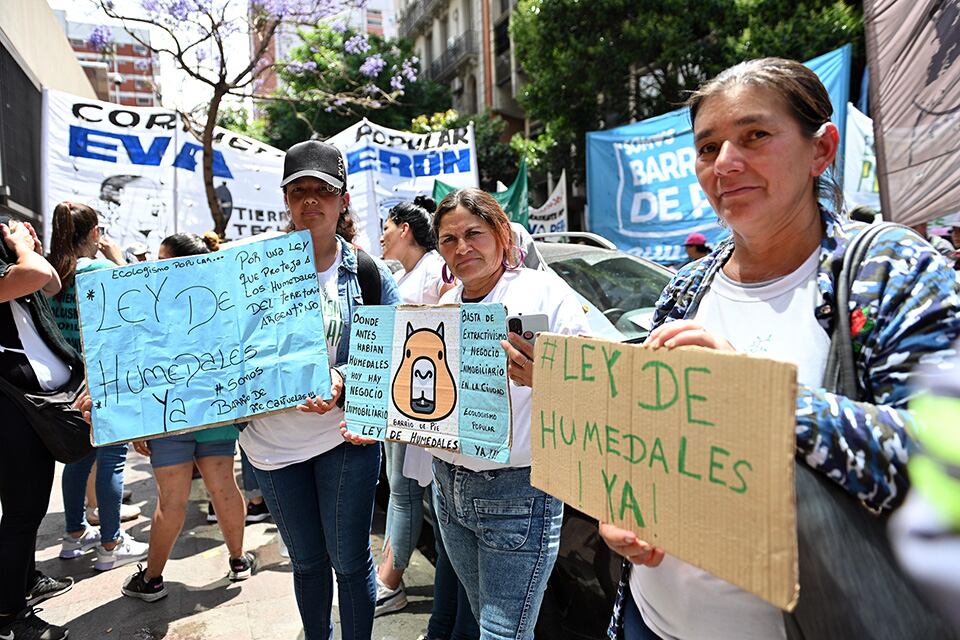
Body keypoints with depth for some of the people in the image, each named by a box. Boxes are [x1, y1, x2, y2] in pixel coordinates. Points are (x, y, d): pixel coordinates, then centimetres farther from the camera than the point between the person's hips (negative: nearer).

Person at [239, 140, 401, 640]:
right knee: (306, 561, 20)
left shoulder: (369, 274, -4)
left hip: (345, 434, -2)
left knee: (350, 561, 10)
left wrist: (343, 381, -21)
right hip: (272, 439, 3)